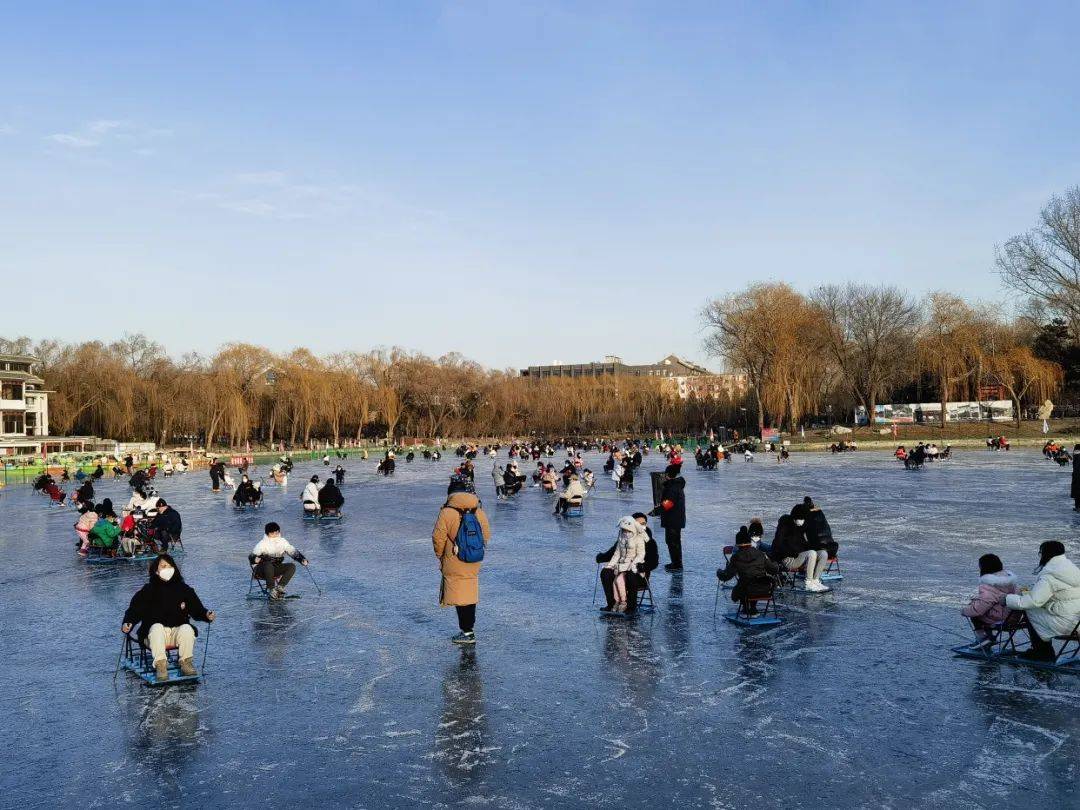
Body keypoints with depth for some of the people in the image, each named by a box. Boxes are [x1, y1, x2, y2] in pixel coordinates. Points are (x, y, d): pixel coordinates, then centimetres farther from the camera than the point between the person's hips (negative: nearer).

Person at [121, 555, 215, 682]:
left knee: (187, 628, -31)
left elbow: (197, 609, 11)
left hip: (178, 631, 1)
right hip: (155, 633, -1)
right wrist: (127, 623, -17)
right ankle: (160, 665, -35)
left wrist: (206, 615, -10)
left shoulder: (184, 589, 8)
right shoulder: (148, 591, 4)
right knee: (157, 627, -34)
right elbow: (134, 610, 2)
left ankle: (186, 663, -19)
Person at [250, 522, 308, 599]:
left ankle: (280, 587, -17)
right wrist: (255, 559, -42)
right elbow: (252, 557, -18)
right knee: (268, 565, -37)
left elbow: (293, 552, 0)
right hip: (261, 570, -4)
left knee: (292, 566, -18)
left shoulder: (283, 542, 1)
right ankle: (271, 589, -24)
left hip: (276, 569, 4)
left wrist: (302, 559, -19)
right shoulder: (262, 544, -11)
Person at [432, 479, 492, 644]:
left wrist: (440, 556, 7)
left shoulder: (447, 512, -13)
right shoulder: (478, 511, 4)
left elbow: (438, 538, -10)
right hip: (474, 565, 6)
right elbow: (487, 535, 11)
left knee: (460, 599, 3)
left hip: (454, 566, -5)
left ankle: (467, 633, 6)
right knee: (471, 596, 16)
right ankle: (469, 630, 25)